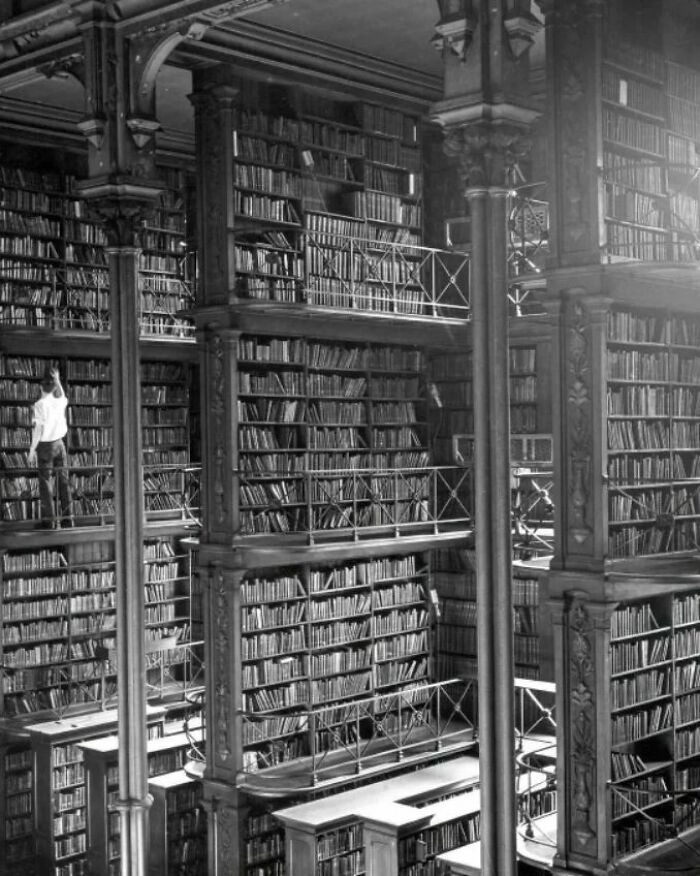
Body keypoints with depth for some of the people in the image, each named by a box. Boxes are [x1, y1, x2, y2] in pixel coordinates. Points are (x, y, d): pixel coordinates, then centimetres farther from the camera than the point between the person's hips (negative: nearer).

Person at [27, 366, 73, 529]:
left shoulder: (40, 404, -15)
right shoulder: (59, 402, 1)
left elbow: (38, 428, -17)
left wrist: (32, 449, -11)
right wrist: (57, 380, 32)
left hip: (45, 444, -5)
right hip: (59, 442, 5)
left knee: (45, 481, 2)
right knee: (63, 481, 8)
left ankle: (49, 519, 0)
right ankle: (67, 517, 10)